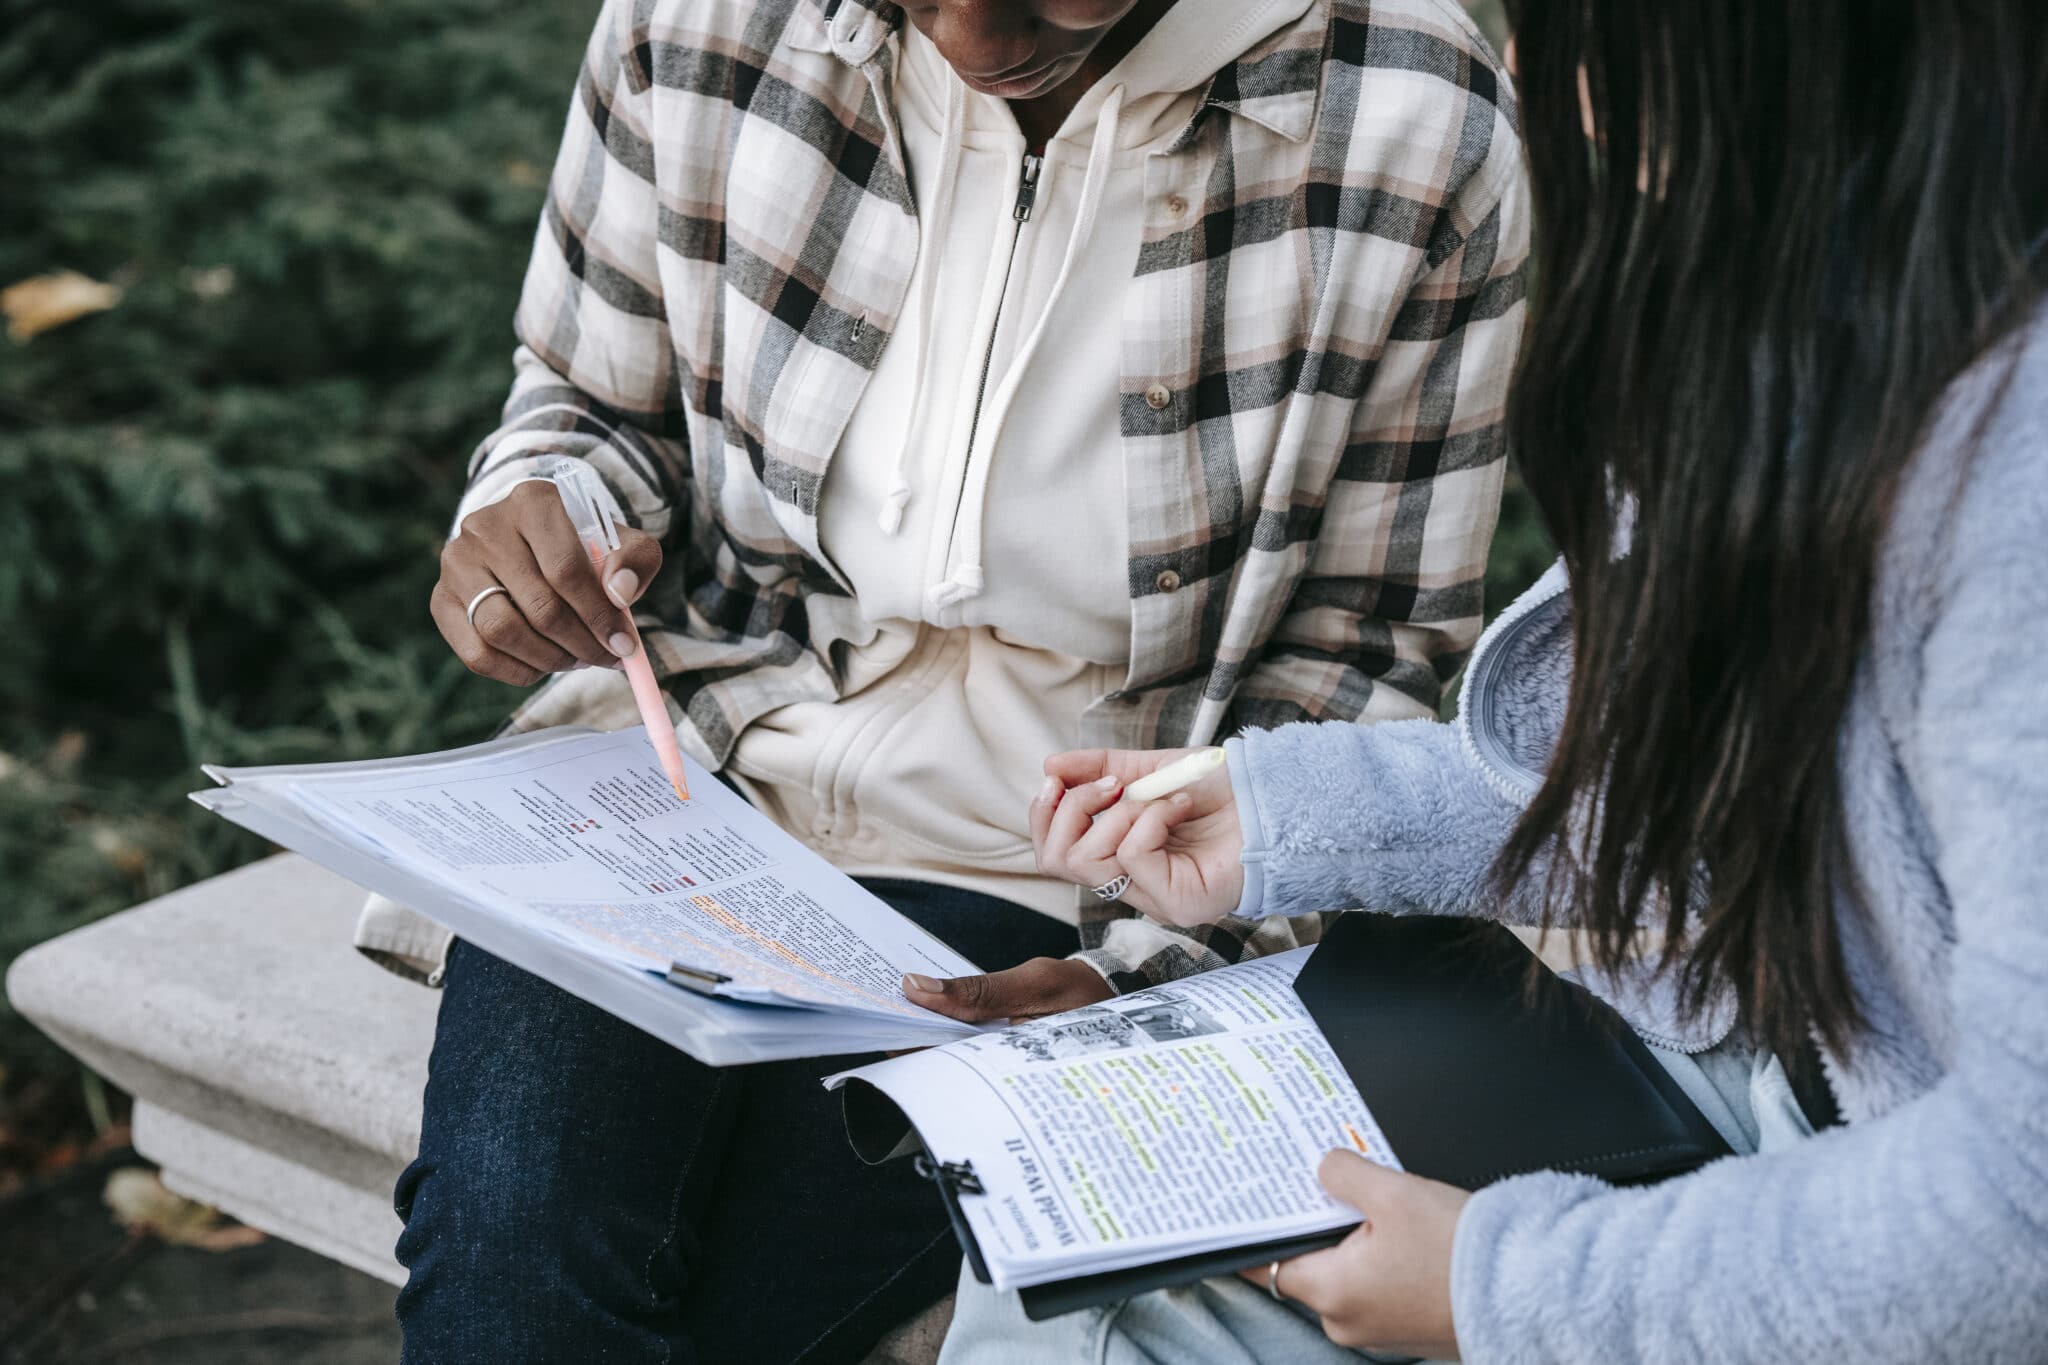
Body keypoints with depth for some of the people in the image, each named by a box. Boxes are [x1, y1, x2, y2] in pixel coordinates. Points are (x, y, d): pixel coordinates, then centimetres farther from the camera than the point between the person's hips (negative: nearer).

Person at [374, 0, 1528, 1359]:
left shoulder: (1423, 133, -12)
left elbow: (1357, 662, -4)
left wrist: (1141, 972, -17)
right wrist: (532, 518, -12)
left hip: (1045, 880, -2)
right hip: (696, 749, 2)